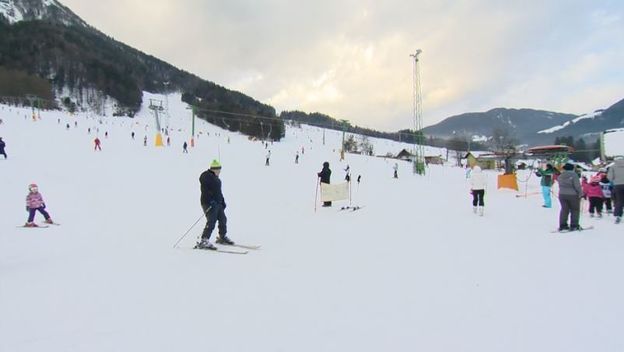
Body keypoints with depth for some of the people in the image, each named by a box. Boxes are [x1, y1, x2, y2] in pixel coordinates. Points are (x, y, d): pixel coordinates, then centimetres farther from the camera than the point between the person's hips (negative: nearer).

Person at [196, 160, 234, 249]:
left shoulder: (216, 178, 17)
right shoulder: (205, 176, -12)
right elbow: (205, 190, -21)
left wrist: (222, 201, 21)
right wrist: (210, 200, -26)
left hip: (218, 203, 10)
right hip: (209, 203, -10)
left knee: (223, 220, 15)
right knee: (211, 222, -16)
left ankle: (222, 237, 32)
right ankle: (204, 241, -15)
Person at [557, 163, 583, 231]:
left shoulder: (560, 176, 6)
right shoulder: (574, 175, -13)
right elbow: (577, 186, -16)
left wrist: (564, 191, 15)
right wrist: (580, 193, -7)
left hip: (562, 195, 5)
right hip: (573, 195, -5)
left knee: (564, 210, 10)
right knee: (575, 210, 7)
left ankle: (562, 226, 8)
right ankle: (574, 226, 7)